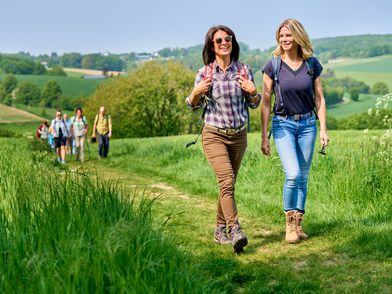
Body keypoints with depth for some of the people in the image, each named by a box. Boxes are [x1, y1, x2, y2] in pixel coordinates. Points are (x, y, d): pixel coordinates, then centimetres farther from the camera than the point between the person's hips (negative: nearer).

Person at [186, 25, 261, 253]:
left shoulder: (244, 70, 2)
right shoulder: (205, 73, -2)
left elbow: (254, 104, 10)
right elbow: (194, 106, 8)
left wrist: (253, 92, -12)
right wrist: (196, 93, -13)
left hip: (239, 135, 3)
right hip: (214, 134, -3)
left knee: (228, 183, 11)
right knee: (227, 181, -19)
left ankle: (220, 229, 25)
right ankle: (235, 230, -25)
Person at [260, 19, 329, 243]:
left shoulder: (312, 64, 1)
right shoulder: (273, 65, -4)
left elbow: (319, 99, 6)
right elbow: (266, 102, -2)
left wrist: (323, 129, -1)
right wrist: (264, 136, -4)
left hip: (307, 124, 3)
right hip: (283, 124, -2)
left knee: (303, 177, 6)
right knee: (293, 174, -17)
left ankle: (298, 224, 19)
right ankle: (290, 222, 1)